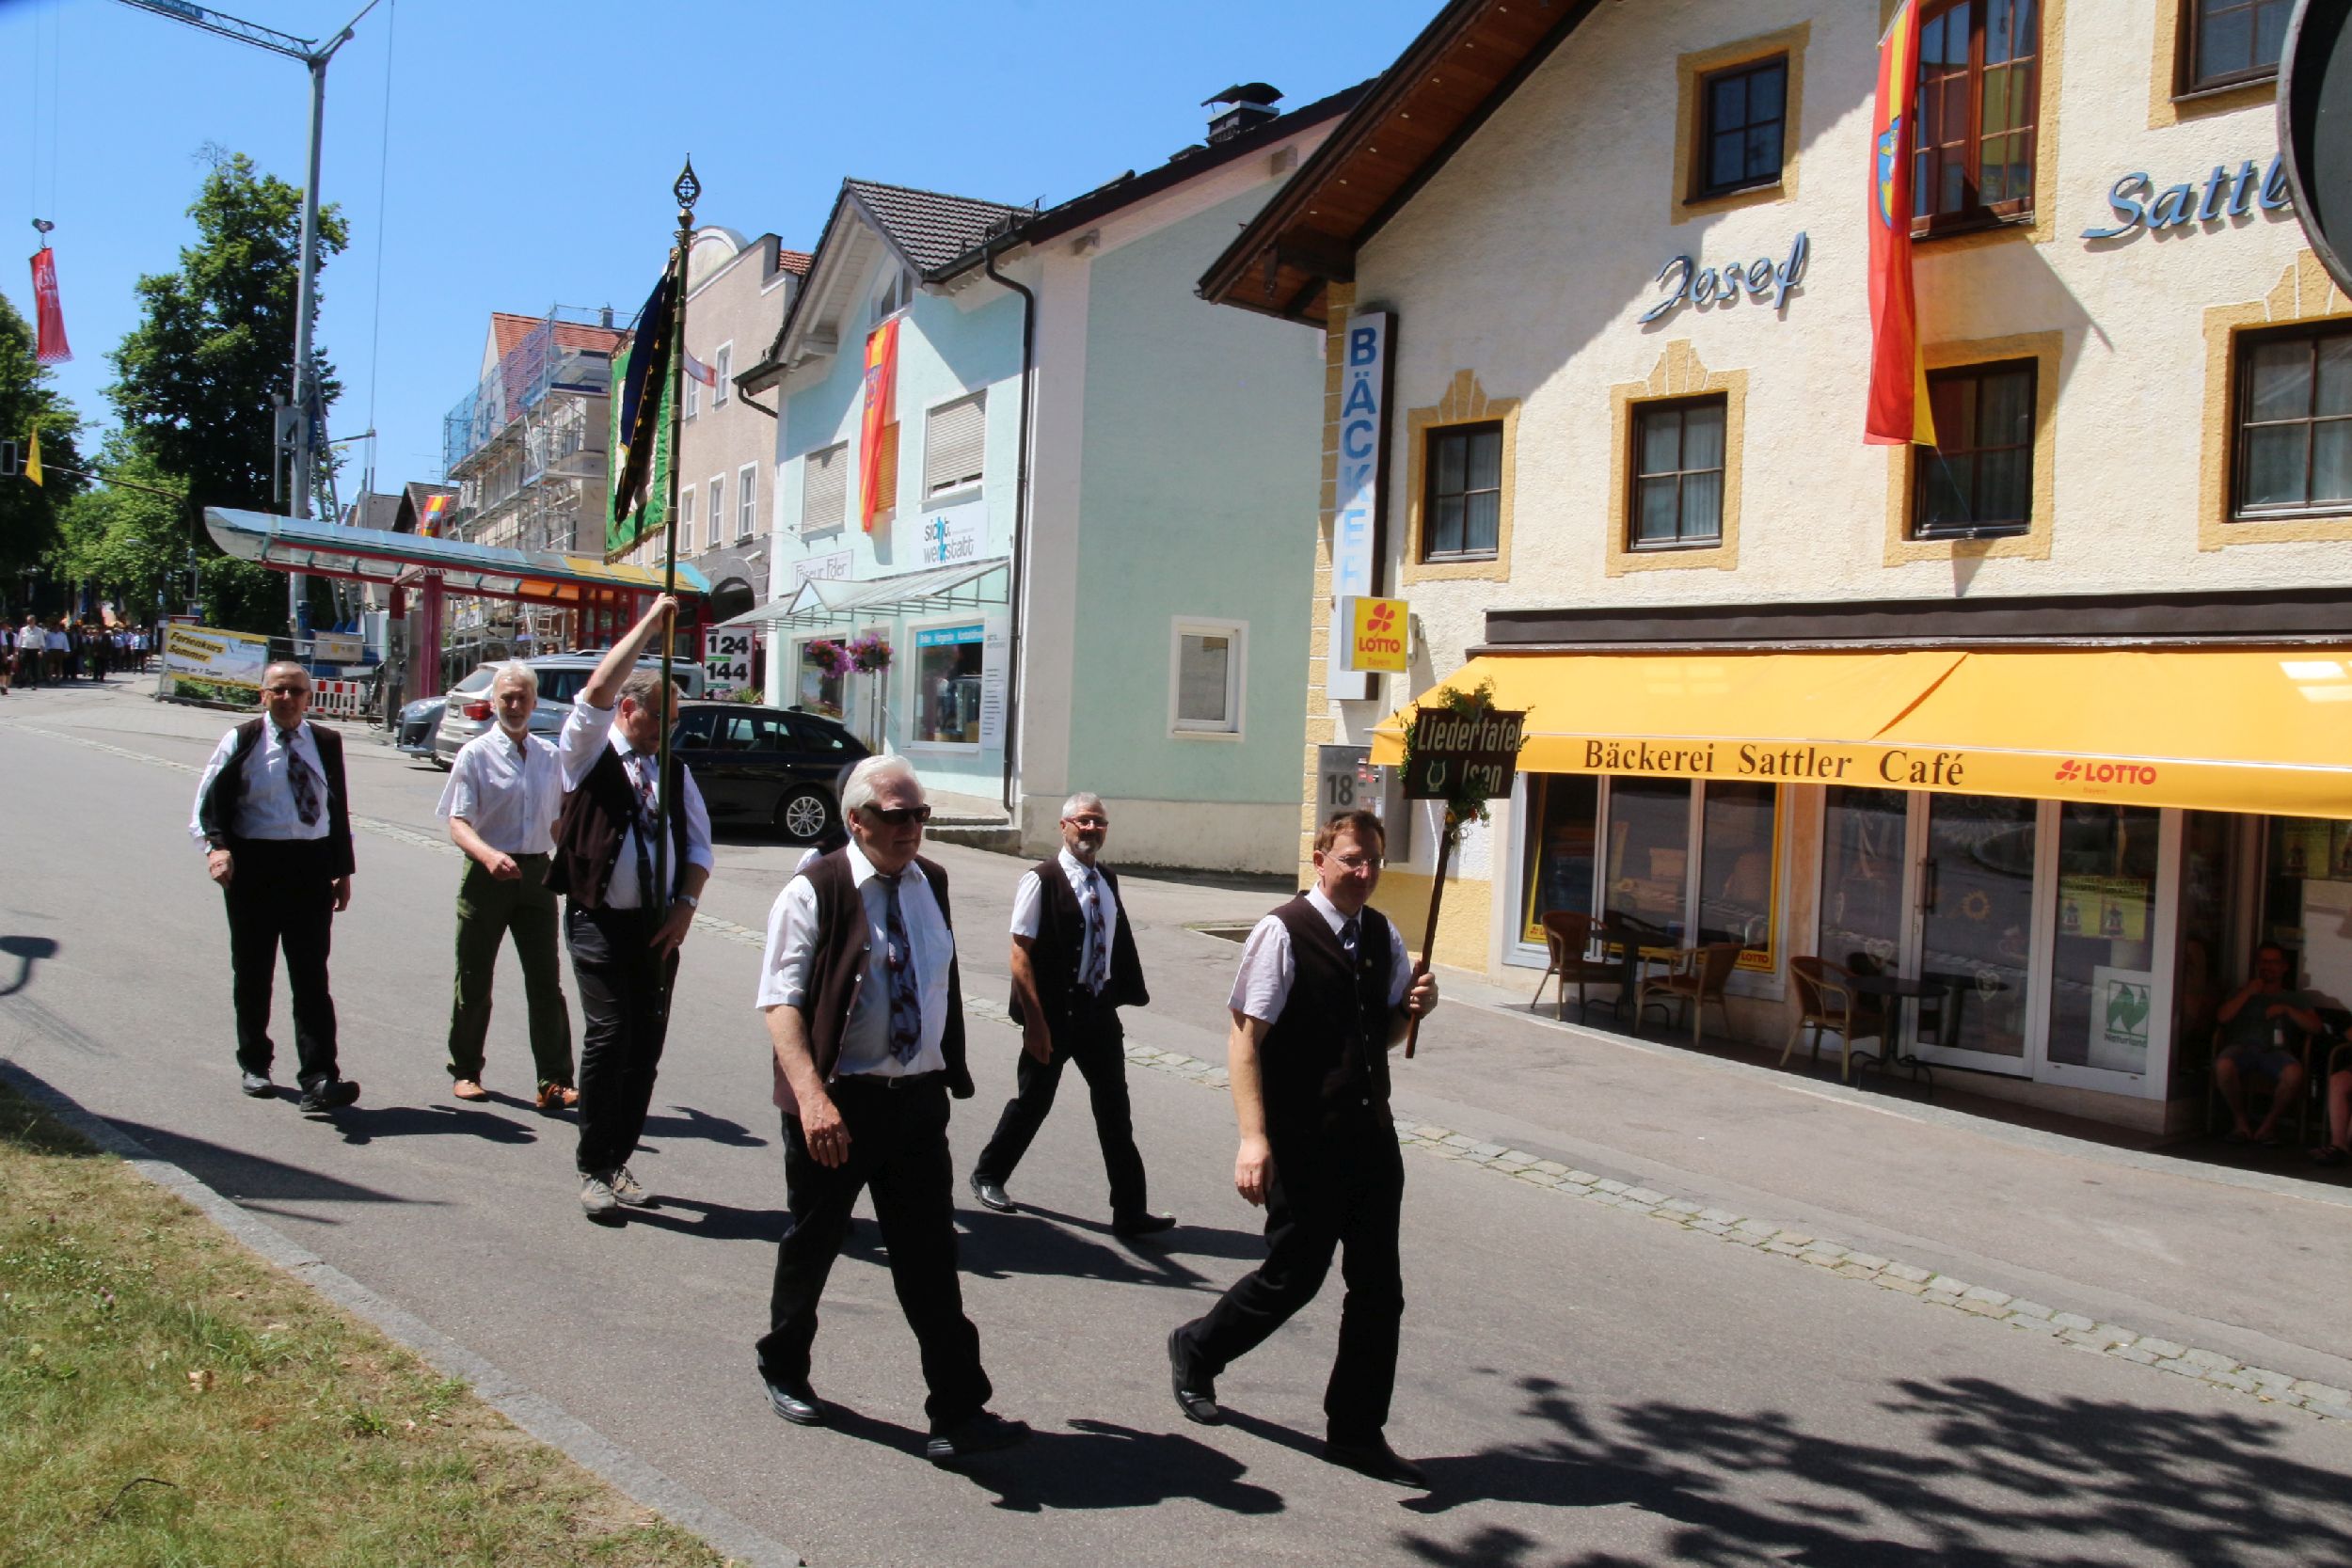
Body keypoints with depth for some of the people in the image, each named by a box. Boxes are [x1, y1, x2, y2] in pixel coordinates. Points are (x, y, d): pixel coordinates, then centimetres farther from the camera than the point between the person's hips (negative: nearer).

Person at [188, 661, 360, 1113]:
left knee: (311, 975, -6)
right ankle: (254, 1062, 30)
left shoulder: (326, 743, 9)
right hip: (252, 864, -1)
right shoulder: (242, 740, 1)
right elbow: (212, 797, -3)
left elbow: (339, 807, 14)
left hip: (311, 866, 1)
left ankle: (318, 1080, -12)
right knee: (252, 972, 12)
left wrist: (343, 870, 13)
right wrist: (217, 846, -21)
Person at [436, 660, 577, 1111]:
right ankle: (465, 1071, 23)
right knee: (474, 980, 7)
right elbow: (458, 823, -12)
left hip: (536, 873, 3)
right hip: (486, 876, -3)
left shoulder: (550, 755, 9)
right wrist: (489, 855, -29)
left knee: (546, 981, -2)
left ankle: (555, 1081, -1)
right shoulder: (476, 754, -4)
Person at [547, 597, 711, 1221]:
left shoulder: (674, 771, 15)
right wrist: (650, 624, -13)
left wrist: (686, 906, -1)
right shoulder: (590, 754, 2)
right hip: (601, 921, -5)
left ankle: (619, 1162, 17)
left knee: (646, 1045, 4)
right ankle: (594, 1169, -1)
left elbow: (699, 844, 15)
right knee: (609, 1036, -12)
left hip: (659, 927, 5)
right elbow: (597, 690, -15)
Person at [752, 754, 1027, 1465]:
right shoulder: (813, 893, -11)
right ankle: (784, 1372, 39)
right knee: (812, 1245, 14)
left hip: (919, 1098, 4)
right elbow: (782, 1003, -16)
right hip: (837, 1103, -4)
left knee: (931, 1258, 1)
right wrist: (811, 1096, -28)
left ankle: (959, 1415, 3)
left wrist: (953, 1068, 20)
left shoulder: (931, 885, 8)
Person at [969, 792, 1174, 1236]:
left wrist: (1122, 997, 9)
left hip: (1099, 1012, 6)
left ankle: (1130, 1211, 11)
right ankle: (988, 1176, 34)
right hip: (1053, 1015, -5)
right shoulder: (1041, 880, -12)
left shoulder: (1107, 881, 8)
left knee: (1115, 1111, 5)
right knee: (1033, 1101, 10)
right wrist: (1035, 1021, -18)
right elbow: (1020, 954, -15)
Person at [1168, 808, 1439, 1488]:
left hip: (1371, 1138, 7)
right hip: (1303, 1144, -7)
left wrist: (1413, 1008, -1)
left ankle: (1356, 1431, 21)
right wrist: (1253, 1138, -23)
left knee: (1378, 1288, 7)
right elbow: (1245, 1037, -15)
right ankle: (1196, 1350, 30)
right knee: (1294, 1275, 3)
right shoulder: (1282, 933, -12)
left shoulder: (1382, 935, 10)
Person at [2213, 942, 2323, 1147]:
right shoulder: (2241, 993, 26)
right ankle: (2240, 1121, -15)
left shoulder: (2295, 999, 26)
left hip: (2276, 1050, 0)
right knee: (2223, 1065, -38)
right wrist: (2247, 993, 6)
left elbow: (2315, 1027, 11)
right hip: (2241, 1047, 0)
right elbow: (2221, 1017, 8)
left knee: (2294, 1073, -38)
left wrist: (2287, 1010, 0)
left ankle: (2269, 1123, -14)